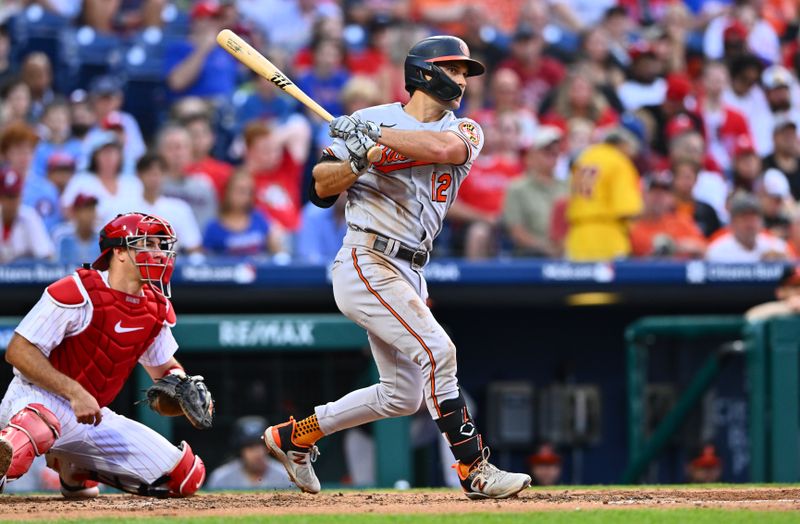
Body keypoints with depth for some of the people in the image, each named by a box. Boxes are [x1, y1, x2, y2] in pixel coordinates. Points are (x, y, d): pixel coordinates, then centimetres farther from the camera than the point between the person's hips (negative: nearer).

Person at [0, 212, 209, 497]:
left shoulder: (157, 308, 8)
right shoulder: (78, 292, -15)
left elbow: (165, 367, 23)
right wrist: (75, 393, -26)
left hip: (93, 416, 9)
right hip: (39, 398, -9)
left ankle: (76, 469, 19)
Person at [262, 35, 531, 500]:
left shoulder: (464, 131, 7)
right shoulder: (372, 119, -2)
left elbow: (444, 147, -18)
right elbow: (322, 190, -4)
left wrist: (375, 135, -20)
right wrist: (358, 158, -21)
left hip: (408, 275, 7)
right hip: (367, 264, -7)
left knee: (403, 395, 13)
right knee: (437, 352, -20)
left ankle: (294, 436, 27)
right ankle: (474, 471, -18)